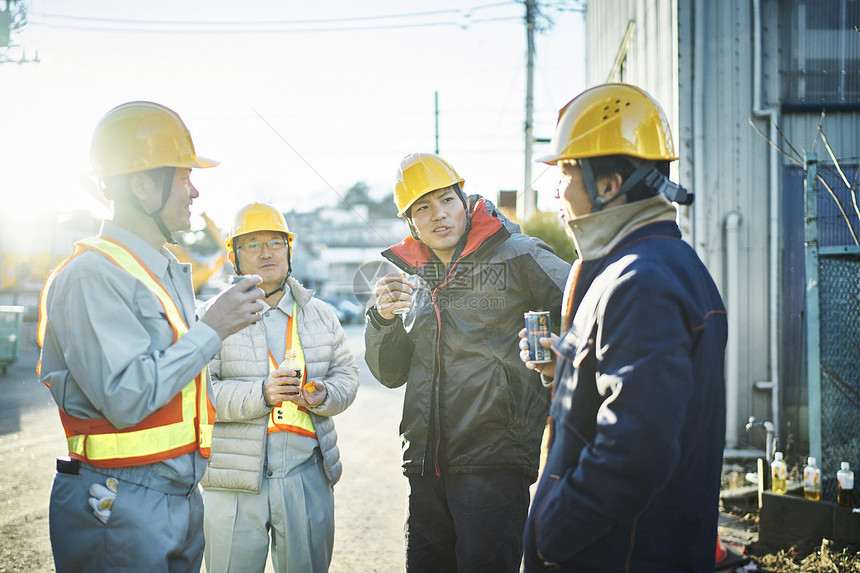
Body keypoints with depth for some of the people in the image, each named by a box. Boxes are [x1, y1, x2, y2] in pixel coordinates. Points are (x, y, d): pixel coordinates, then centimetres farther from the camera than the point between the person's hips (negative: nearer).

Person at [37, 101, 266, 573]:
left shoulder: (171, 272, 14)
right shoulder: (91, 277, -16)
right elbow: (126, 398, -24)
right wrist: (211, 329, -18)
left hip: (182, 496, 9)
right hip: (120, 509, -9)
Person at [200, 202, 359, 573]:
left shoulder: (321, 315, 13)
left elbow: (346, 375, 14)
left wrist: (323, 396, -9)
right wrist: (260, 394, -22)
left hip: (308, 472, 3)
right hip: (236, 478, -3)